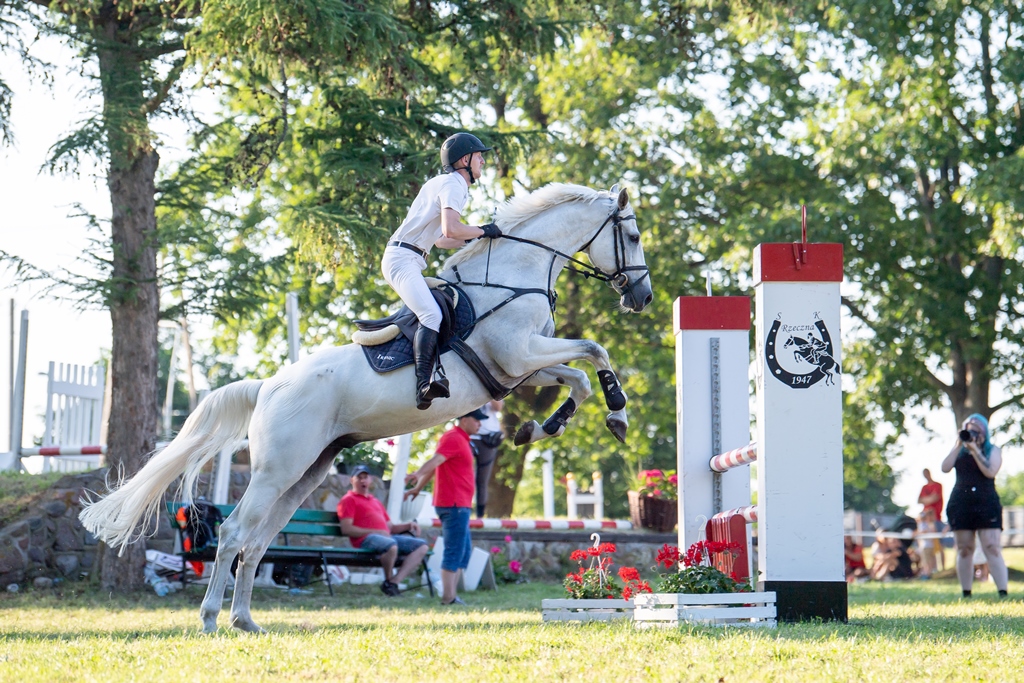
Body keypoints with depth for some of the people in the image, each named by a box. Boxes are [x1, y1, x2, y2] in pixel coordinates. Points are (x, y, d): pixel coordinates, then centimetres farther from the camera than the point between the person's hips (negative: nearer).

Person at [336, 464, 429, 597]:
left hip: (387, 537, 8)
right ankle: (388, 581, -14)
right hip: (366, 539, -8)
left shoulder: (375, 502, 33)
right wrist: (375, 532, -13)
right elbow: (346, 529, -6)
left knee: (422, 546, -6)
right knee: (391, 545, -39)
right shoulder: (349, 500, 8)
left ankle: (395, 581, -18)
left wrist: (408, 525, 10)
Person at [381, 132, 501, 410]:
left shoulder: (450, 184, 24)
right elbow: (450, 230, -24)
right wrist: (483, 231, -9)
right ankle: (424, 385, -45)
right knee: (431, 314, -29)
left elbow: (440, 239, 30)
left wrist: (476, 240, 21)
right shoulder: (453, 185, -8)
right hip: (403, 259, -11)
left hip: (413, 262, 11)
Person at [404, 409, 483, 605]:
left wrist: (418, 487, 28)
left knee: (465, 550, 15)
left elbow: (435, 464, 25)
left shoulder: (459, 439, 20)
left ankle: (451, 594, 17)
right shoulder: (453, 438, -12)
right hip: (455, 504, -11)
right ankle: (448, 598, -10)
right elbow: (436, 460, -28)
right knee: (454, 552, -10)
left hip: (459, 505, 11)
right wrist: (418, 474, -43)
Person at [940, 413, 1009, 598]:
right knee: (964, 550, 2)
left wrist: (975, 450, -11)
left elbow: (990, 472, -10)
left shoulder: (993, 451, 8)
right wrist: (958, 445, -5)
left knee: (992, 548, -12)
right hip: (961, 504, 3)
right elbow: (945, 468, -1)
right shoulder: (959, 451, 15)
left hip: (987, 504, -3)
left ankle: (1003, 593, -19)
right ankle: (966, 594, 6)